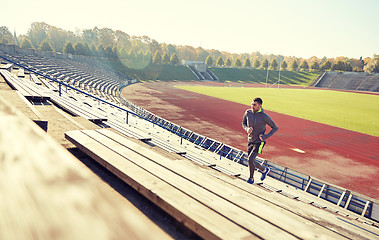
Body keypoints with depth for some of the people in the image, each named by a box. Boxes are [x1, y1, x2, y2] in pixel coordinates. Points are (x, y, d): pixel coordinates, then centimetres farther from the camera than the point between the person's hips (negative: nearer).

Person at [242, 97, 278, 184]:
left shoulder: (265, 117, -19)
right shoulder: (248, 112, -7)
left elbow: (275, 128, -7)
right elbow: (243, 123, 10)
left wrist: (265, 136, -19)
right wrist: (247, 129, -13)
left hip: (259, 142, -5)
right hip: (250, 141, 5)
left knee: (250, 159, -17)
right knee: (252, 162, 12)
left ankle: (251, 178, 9)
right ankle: (264, 170, 42)